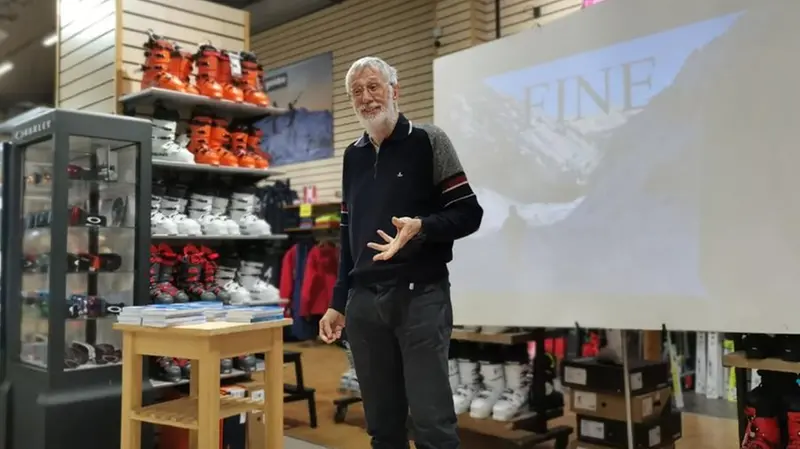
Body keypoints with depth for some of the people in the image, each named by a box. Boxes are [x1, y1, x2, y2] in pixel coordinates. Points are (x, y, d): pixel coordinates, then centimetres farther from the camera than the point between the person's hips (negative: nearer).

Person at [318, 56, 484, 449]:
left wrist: (420, 227, -23)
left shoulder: (428, 141, 0)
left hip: (420, 296, -5)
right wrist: (338, 302, 16)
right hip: (363, 302, 5)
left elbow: (468, 214, -5)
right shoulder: (353, 156, 16)